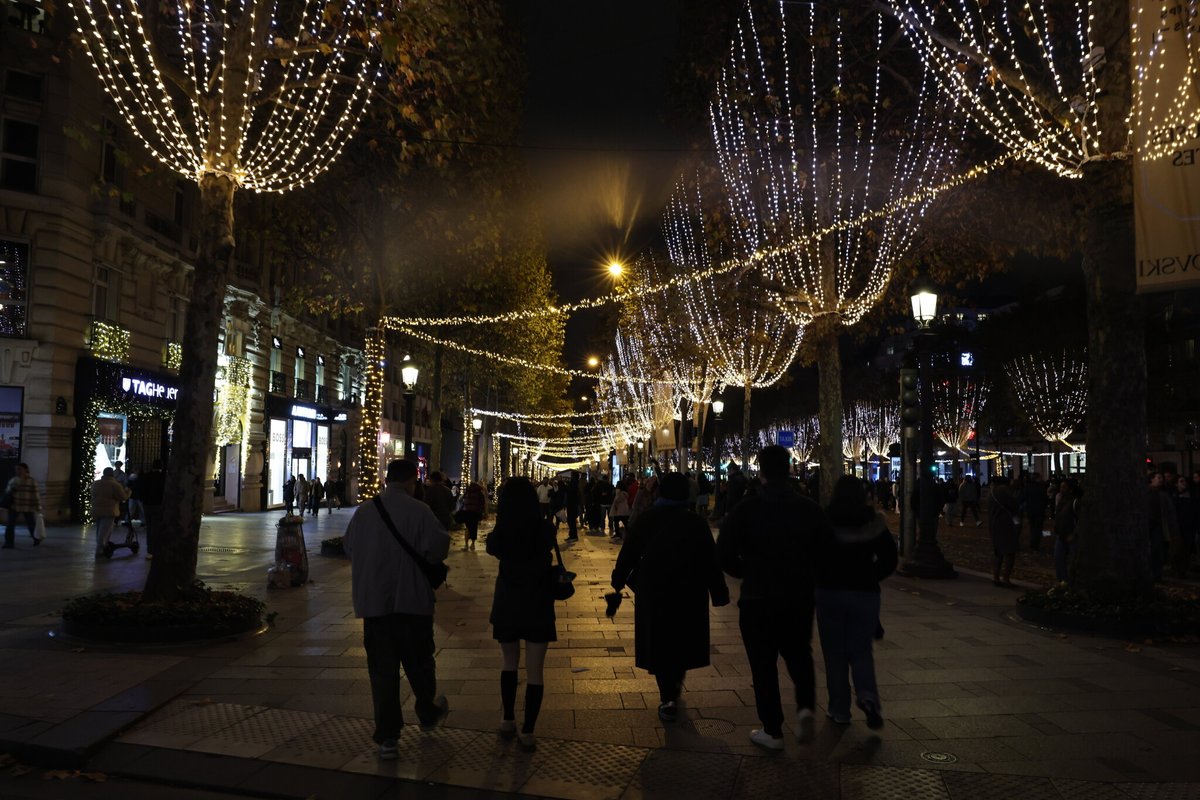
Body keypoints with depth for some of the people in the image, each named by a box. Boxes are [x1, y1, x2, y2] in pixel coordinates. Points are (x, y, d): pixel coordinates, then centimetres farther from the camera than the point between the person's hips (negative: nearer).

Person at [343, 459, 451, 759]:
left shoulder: (363, 511, 1)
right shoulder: (418, 510, -12)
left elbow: (349, 547, 11)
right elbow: (439, 544, -18)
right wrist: (423, 560, 3)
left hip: (373, 601, 2)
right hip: (412, 599, -2)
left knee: (381, 667, 6)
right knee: (419, 661, 17)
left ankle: (387, 737, 6)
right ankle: (429, 713, 37)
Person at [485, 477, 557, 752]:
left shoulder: (500, 534, -12)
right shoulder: (545, 530, -13)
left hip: (507, 606, 1)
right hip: (538, 606, -1)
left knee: (510, 664, 21)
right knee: (534, 671, 6)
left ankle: (508, 721, 28)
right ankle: (527, 732, 7)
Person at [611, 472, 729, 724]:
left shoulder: (645, 519, -4)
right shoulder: (696, 522, -4)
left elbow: (628, 553, 0)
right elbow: (711, 560, -3)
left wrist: (619, 580, 13)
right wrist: (719, 593, 4)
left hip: (654, 592, -1)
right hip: (690, 594, 1)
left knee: (659, 642, 6)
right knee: (683, 639, 20)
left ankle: (668, 698, 0)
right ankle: (676, 683, 36)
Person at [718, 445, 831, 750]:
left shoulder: (745, 510, -12)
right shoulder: (811, 509, -3)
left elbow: (725, 555, -13)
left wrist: (749, 573, 5)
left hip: (757, 599, -2)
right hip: (800, 598, 3)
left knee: (764, 664, 9)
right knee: (799, 655, 22)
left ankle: (772, 731, 14)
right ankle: (806, 707, 0)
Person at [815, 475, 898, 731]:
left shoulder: (824, 521, -8)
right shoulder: (874, 522, -3)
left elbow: (812, 557, -6)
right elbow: (889, 559, 0)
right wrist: (869, 578, 13)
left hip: (829, 592, -1)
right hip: (865, 594, 1)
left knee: (835, 653, 10)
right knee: (861, 650, 12)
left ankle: (839, 710, 13)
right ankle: (867, 695, -12)